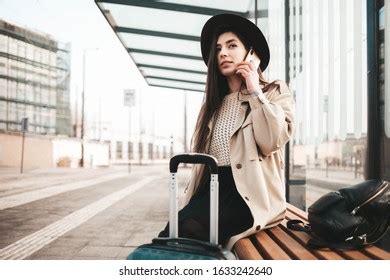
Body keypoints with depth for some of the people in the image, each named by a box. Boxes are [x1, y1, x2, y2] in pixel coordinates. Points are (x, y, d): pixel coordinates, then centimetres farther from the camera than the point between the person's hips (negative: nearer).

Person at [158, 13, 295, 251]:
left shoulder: (274, 91, 7)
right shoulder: (214, 102, 23)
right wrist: (190, 202, 9)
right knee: (169, 235, -23)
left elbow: (271, 141, -13)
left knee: (190, 230, -31)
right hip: (211, 187, 5)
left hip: (249, 191, -5)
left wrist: (255, 92, -8)